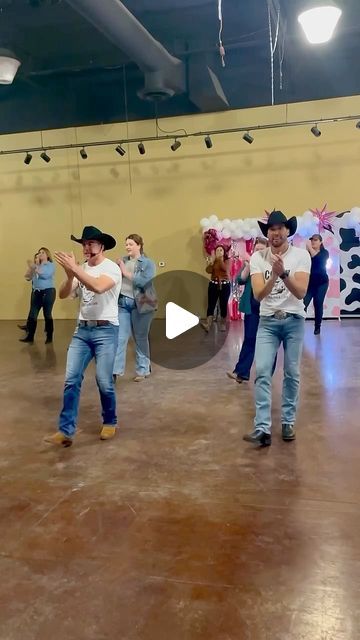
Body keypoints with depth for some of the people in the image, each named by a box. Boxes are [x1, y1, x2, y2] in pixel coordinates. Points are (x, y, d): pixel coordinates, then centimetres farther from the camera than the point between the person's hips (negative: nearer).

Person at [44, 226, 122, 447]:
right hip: (82, 330, 5)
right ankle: (66, 431, 1)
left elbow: (98, 287, -28)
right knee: (72, 380, -3)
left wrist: (74, 269, -28)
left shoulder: (112, 268, -7)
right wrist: (69, 275, -16)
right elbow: (63, 295, 2)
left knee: (104, 382, -3)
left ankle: (110, 422, 21)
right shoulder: (81, 269, 11)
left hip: (106, 331, -5)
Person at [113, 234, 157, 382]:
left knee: (140, 338, 7)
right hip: (122, 303, 3)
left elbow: (144, 282, -17)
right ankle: (115, 370, -1)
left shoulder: (148, 263, -3)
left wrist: (126, 273, -15)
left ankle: (143, 370, 19)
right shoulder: (123, 261, 10)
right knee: (120, 338, -3)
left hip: (140, 304, -3)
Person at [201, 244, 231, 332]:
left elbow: (225, 269, -18)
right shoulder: (213, 261, 10)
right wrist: (212, 260, -14)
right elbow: (208, 270, -6)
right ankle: (208, 324, -23)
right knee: (211, 304, -11)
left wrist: (220, 259, -17)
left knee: (223, 305, 3)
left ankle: (223, 324, 13)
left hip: (225, 285, -1)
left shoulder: (227, 260, 3)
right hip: (213, 284, 1)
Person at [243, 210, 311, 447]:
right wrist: (274, 275, -30)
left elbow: (301, 293, -16)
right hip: (267, 321, 1)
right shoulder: (258, 257, -3)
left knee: (292, 373, 6)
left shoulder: (301, 255, -7)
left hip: (294, 321, 0)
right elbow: (258, 294, -13)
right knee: (262, 372, -10)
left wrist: (283, 273, -31)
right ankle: (263, 428, -10)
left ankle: (288, 422, 20)